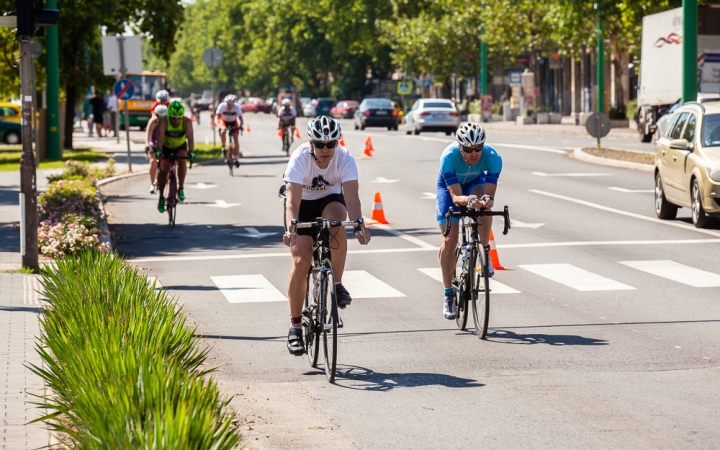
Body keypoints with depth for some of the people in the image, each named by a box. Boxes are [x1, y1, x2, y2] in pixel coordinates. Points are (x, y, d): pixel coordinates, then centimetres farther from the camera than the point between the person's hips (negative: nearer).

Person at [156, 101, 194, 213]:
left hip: (180, 146, 0)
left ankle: (181, 188, -14)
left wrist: (191, 152, -56)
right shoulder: (163, 121, -30)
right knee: (163, 170, -12)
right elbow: (160, 136, -42)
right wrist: (159, 151, -57)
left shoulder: (187, 122, -29)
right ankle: (161, 197, 8)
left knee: (182, 161, -30)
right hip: (166, 147, 0)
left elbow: (190, 137, -41)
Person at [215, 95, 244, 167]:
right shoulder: (222, 106, -30)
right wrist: (220, 126, -50)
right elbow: (217, 118, -33)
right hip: (224, 121, 0)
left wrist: (240, 126, -49)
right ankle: (223, 147, -11)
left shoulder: (237, 107, -28)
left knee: (236, 137, -14)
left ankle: (236, 158, -9)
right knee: (223, 132, -33)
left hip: (233, 122, 0)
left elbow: (241, 119, -28)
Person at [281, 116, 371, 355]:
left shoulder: (345, 158, -26)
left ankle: (337, 284, -18)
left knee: (336, 223, -35)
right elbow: (292, 200, -38)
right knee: (301, 262, -12)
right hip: (303, 203, -1)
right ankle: (295, 326, -2)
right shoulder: (300, 158, -30)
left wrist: (358, 226, -51)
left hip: (330, 200, 1)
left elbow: (351, 198, -34)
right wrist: (291, 229, -55)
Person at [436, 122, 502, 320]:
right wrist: (468, 200, -63)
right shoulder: (449, 156, -38)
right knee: (450, 240, -10)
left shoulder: (492, 157, -35)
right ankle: (448, 294, 5)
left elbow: (490, 193, -38)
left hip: (476, 182, 1)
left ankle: (484, 253, -18)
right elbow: (455, 196, -41)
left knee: (484, 200, -36)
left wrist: (487, 200, -61)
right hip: (450, 186, -1)